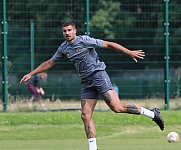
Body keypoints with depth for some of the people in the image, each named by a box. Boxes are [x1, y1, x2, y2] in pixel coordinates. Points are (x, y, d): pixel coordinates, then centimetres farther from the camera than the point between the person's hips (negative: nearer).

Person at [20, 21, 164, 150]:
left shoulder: (84, 40, -8)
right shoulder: (64, 48, 11)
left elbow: (109, 44, -7)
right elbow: (49, 63, 23)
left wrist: (129, 52, -11)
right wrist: (30, 74, 21)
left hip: (98, 74, -7)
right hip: (86, 81, 7)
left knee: (117, 107, -18)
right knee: (86, 116, -4)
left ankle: (152, 113, -6)